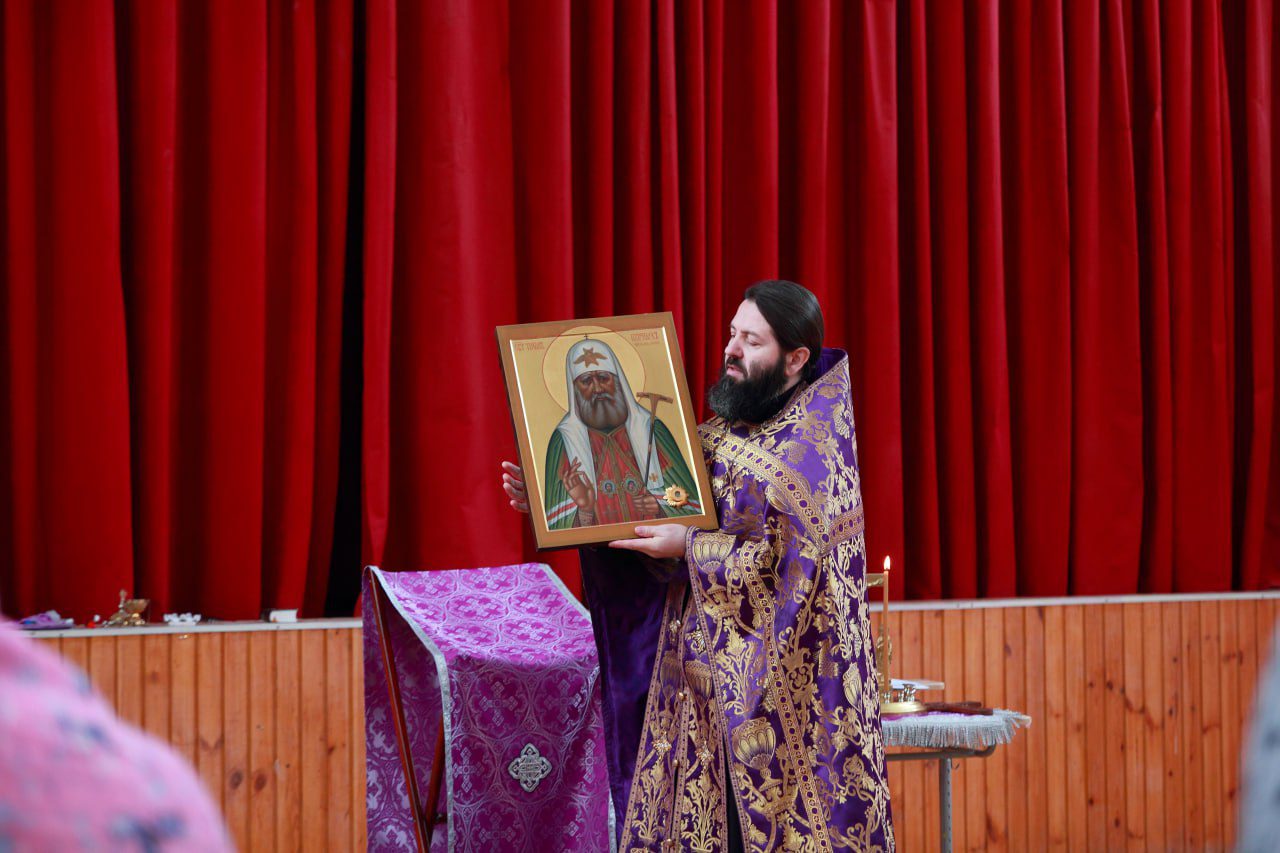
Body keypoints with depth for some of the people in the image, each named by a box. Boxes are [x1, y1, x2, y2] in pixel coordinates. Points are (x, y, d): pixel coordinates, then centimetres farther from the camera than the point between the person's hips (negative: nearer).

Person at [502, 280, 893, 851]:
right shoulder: (715, 436, 13)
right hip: (701, 676, 7)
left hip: (783, 682, -7)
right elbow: (643, 516, 13)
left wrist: (690, 548, -17)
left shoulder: (818, 443, -8)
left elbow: (795, 559, -17)